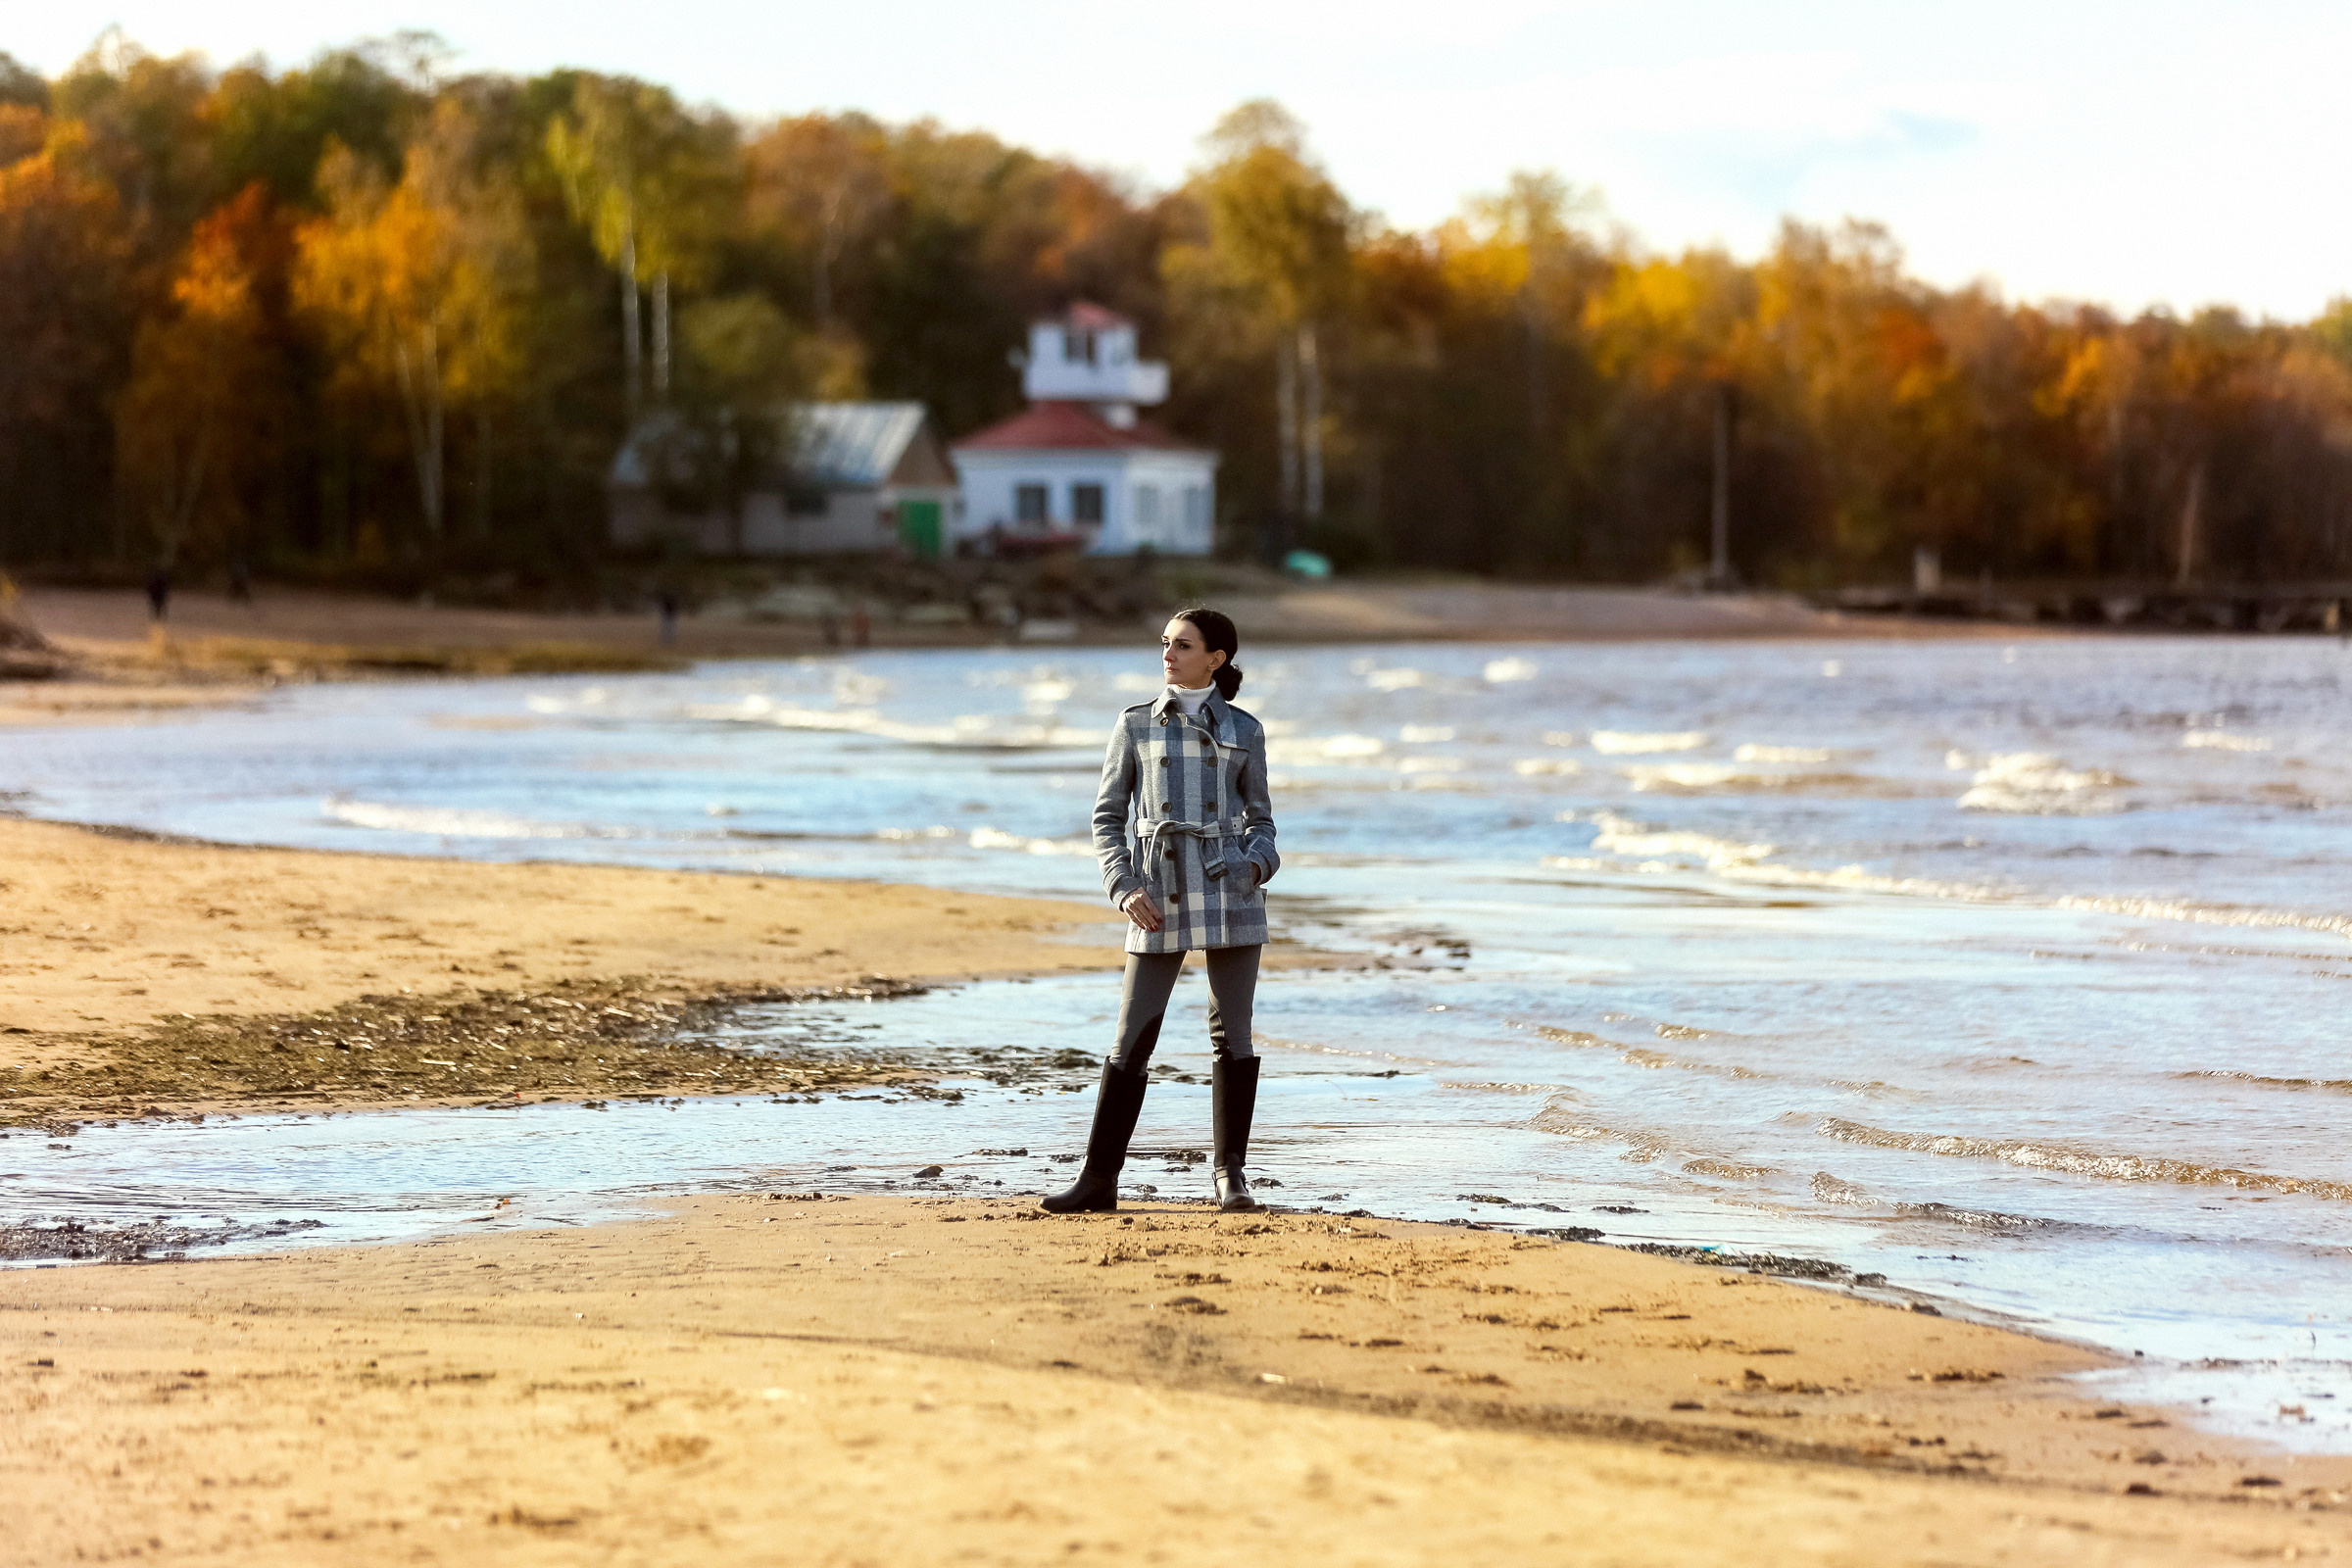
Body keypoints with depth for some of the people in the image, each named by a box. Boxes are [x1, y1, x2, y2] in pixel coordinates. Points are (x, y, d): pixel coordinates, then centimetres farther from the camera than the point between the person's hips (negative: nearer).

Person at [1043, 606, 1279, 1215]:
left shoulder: (1243, 730, 9)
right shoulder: (1136, 724, 8)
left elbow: (1260, 818, 14)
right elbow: (1108, 815, 8)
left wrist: (1258, 862, -8)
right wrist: (1124, 887, -6)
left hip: (1229, 891, 0)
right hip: (1159, 897, 0)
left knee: (1232, 1035, 1)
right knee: (1133, 1038, -2)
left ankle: (1230, 1176, 10)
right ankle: (1099, 1179, 2)